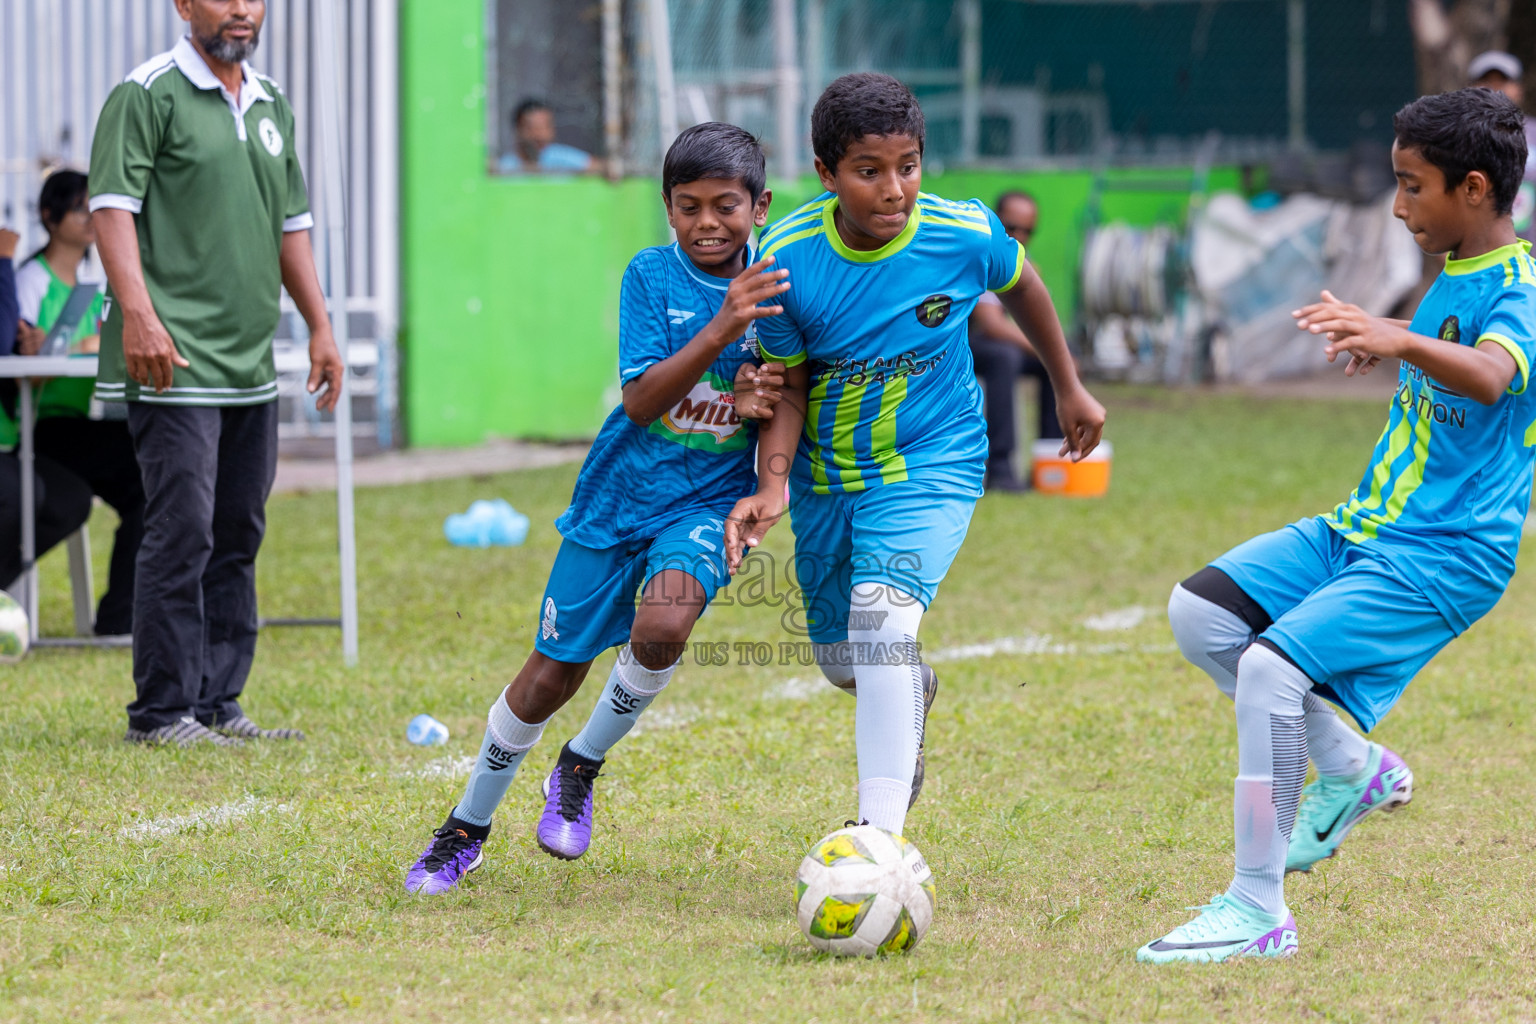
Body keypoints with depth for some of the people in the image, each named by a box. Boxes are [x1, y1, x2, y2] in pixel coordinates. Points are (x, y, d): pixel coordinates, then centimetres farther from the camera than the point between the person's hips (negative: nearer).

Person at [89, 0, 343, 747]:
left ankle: (217, 704, 18)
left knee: (237, 537, 10)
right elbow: (112, 206, -13)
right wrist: (138, 313, -23)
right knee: (182, 533, -10)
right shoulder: (147, 95, -6)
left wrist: (319, 327, 19)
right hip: (175, 363, -8)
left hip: (250, 367, 8)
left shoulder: (271, 106, 17)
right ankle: (162, 712, -4)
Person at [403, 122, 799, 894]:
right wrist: (722, 329, -32)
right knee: (552, 674, 7)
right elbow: (641, 401, -19)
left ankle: (581, 767, 0)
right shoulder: (651, 276, -10)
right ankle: (467, 826, 28)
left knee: (661, 628, -29)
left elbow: (785, 403, 0)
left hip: (707, 501, 0)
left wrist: (771, 482, -20)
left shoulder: (777, 285, -5)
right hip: (620, 493, 0)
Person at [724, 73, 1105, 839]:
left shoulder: (965, 235, -20)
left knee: (881, 612, -28)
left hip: (932, 462, -3)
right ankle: (912, 697, 57)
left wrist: (1069, 387, 17)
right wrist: (773, 489, -24)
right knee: (841, 660, 18)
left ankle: (879, 835, -33)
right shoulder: (790, 258, -20)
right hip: (826, 473, 3)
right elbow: (788, 388, -9)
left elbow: (1021, 287, 4)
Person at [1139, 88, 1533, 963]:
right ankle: (1351, 769, 14)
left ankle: (1259, 910, -15)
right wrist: (1379, 348, 48)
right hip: (1363, 529, 10)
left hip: (1444, 559, -10)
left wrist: (1404, 339, -56)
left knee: (1270, 665, -24)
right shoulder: (1455, 275, 12)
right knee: (1199, 612, 3)